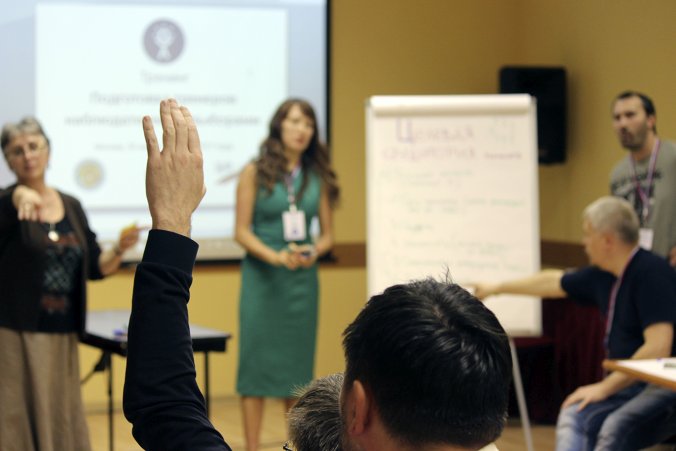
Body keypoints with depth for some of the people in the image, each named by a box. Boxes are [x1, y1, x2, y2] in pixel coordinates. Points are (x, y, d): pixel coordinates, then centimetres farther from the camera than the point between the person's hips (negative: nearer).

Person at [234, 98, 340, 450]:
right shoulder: (255, 172, -2)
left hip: (302, 278, 3)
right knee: (256, 360, -2)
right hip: (262, 276, -3)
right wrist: (276, 257, -19)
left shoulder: (317, 176, 6)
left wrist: (313, 252, -12)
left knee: (298, 362, 8)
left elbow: (327, 234, 9)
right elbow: (242, 231, -5)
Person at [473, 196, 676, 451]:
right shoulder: (603, 277, 8)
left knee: (615, 428, -32)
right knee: (574, 416, -14)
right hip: (629, 383, 8)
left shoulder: (652, 274, -17)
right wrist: (497, 288, 36)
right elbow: (553, 282, 26)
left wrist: (605, 387, -19)